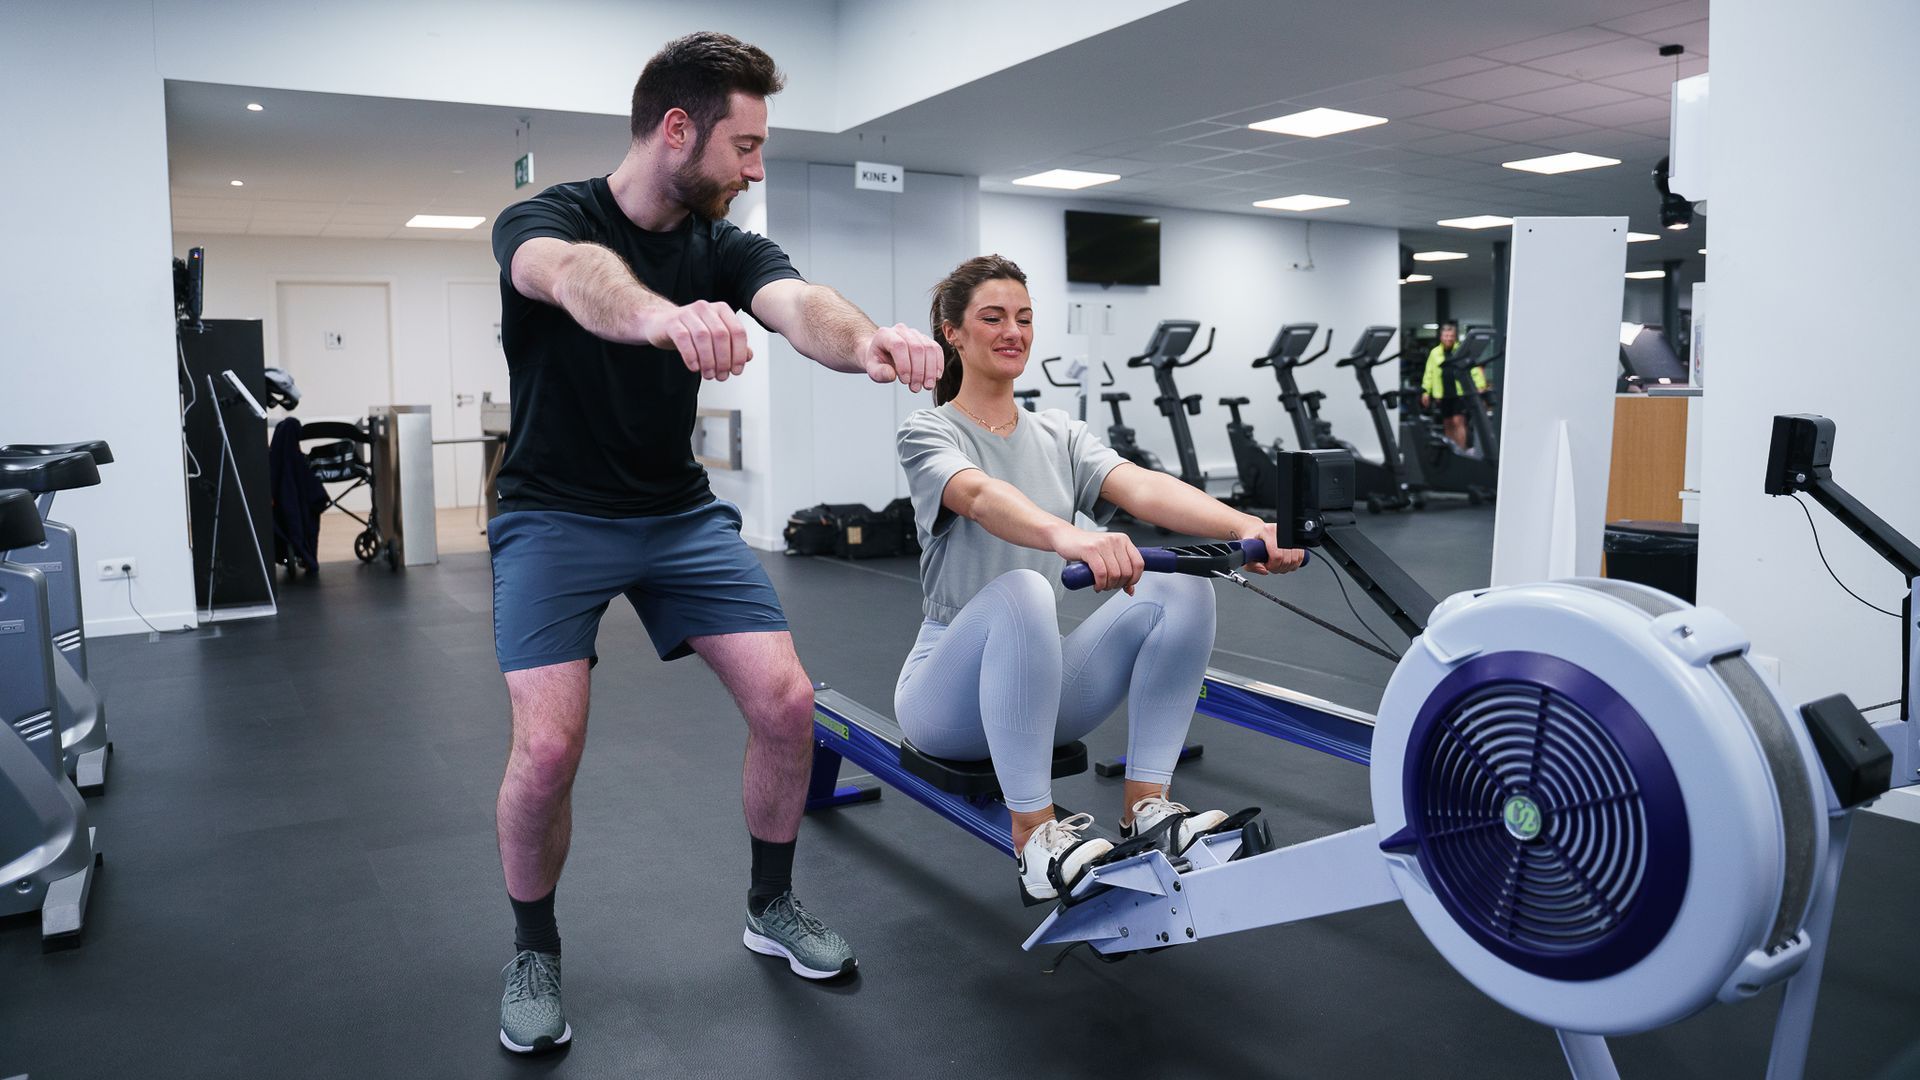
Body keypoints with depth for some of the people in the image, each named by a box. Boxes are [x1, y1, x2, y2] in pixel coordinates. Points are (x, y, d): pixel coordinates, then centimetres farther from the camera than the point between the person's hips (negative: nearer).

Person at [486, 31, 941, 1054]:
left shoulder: (725, 246, 0)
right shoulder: (543, 219, -12)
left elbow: (795, 304, -23)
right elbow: (577, 277, -38)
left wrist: (866, 339, -47)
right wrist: (663, 315, -62)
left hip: (680, 512, 4)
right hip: (555, 517, -4)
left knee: (786, 702, -9)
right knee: (548, 746, -19)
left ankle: (771, 904, 18)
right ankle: (534, 951, 10)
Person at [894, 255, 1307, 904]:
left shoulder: (1058, 435, 9)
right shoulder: (928, 433, -7)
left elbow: (1141, 487, -11)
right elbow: (981, 495, -32)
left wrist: (1247, 528, -31)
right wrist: (1068, 538, -54)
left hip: (1046, 688, 5)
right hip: (952, 689, -5)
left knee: (1183, 588, -17)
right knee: (1022, 593, -38)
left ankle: (1146, 806, -12)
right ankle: (1034, 838, -27)